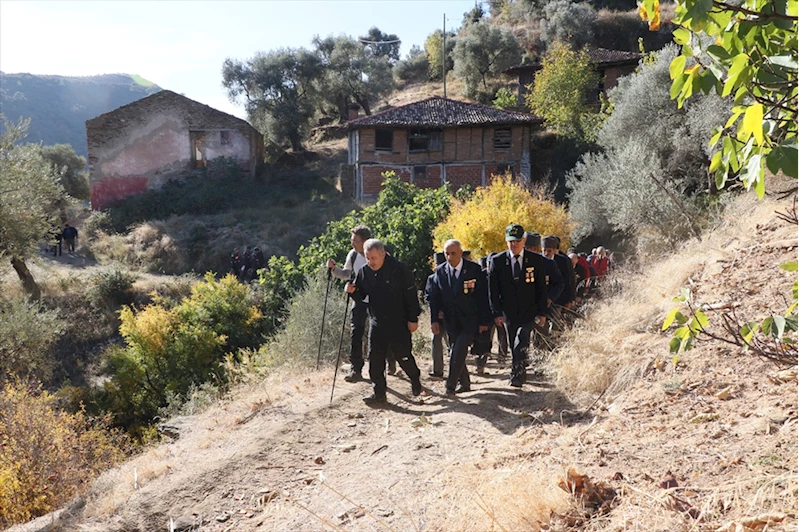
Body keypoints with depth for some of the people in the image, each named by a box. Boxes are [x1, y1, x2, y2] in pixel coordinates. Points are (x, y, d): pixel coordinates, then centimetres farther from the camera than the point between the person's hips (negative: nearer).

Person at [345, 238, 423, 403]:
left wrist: (413, 319, -10)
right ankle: (378, 393, 12)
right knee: (375, 358, 2)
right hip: (376, 322, 4)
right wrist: (353, 291, -12)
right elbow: (362, 295, 11)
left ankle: (415, 381, 32)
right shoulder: (364, 272, 0)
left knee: (403, 356, 4)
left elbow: (411, 295, -9)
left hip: (399, 323, -4)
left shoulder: (399, 269, -14)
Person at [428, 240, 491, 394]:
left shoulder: (474, 270, -7)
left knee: (459, 351, -16)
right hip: (451, 321, 4)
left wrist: (484, 321, -7)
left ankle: (451, 385, -8)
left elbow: (483, 296, -5)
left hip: (470, 321, -4)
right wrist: (434, 320, -3)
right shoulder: (440, 271, 1)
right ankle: (464, 384, 24)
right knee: (455, 352, 9)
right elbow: (434, 297, 5)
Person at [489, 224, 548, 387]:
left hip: (529, 312, -2)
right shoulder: (497, 261, -1)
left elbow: (542, 288, 1)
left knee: (520, 345, -16)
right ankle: (521, 374, 28)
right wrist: (497, 313, -7)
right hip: (509, 313, 2)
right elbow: (493, 290, -1)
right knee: (514, 347, 11)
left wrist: (542, 313, -3)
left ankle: (516, 375, -7)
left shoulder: (536, 260, -1)